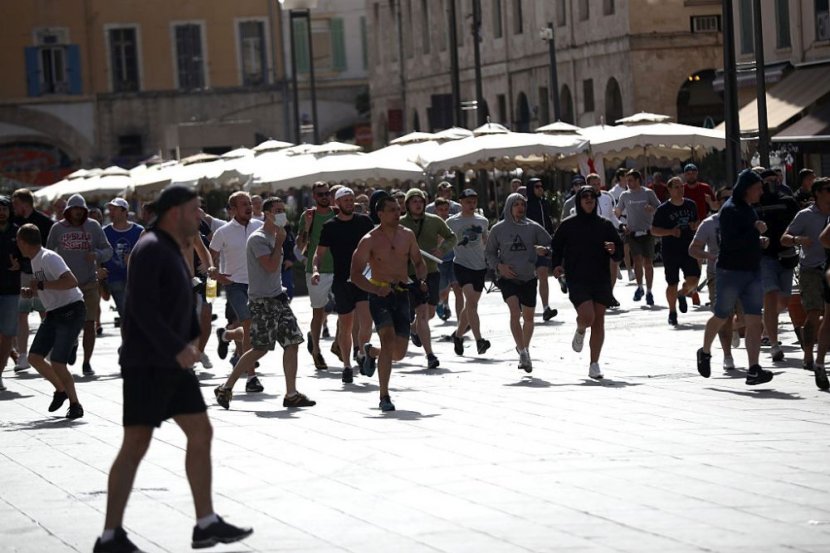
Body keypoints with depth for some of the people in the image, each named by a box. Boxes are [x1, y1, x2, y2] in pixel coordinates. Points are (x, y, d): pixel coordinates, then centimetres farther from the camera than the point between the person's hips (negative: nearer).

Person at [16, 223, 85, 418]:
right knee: (34, 357, 4)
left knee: (57, 363, -13)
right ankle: (60, 390, 23)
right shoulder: (35, 260, 12)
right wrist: (31, 291, 8)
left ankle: (75, 404, 3)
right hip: (54, 314, 9)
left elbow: (71, 282, -30)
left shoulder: (49, 258, -17)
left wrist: (40, 285, -25)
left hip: (71, 312, -9)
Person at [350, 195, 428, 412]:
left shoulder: (407, 235, 6)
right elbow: (356, 274, -10)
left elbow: (418, 262, 18)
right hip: (380, 294, -5)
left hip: (402, 294, 5)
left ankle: (371, 352, 41)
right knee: (389, 338, -25)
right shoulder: (369, 241, -8)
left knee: (399, 352, 4)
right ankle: (384, 397, -17)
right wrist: (376, 289, -27)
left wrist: (421, 280, -4)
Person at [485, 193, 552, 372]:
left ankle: (525, 349, 32)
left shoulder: (533, 227, 1)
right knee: (515, 312, -21)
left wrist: (545, 250, -19)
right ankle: (522, 351, -19)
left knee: (528, 317, 11)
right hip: (508, 278, -2)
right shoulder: (498, 229, 0)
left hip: (528, 278, 2)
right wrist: (499, 266, -9)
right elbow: (489, 253, 9)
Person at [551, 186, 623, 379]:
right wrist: (557, 265, -3)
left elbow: (620, 251, 10)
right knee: (587, 316, -19)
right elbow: (556, 247, 13)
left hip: (601, 279, 2)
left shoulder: (605, 225, 7)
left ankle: (594, 364, 8)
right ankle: (580, 331, 19)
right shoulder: (568, 225, 3)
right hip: (577, 280, -2)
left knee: (599, 320, 0)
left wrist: (614, 250, -12)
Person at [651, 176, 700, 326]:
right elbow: (654, 230, -5)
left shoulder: (691, 205, 7)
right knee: (672, 284, 2)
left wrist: (695, 226, -3)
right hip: (670, 251, -3)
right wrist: (671, 232, -18)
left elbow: (697, 222, 21)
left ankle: (682, 294, 23)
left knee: (693, 279, -11)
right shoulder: (663, 209, -6)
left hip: (688, 249, 3)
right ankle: (672, 312, 22)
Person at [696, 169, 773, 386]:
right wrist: (756, 231, -19)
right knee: (721, 317, 8)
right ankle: (705, 353, 33)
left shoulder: (748, 209, 14)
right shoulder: (730, 210, -13)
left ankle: (753, 370, -8)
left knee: (754, 321, -3)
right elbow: (731, 242, -22)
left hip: (752, 271, 7)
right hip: (731, 271, -7)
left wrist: (759, 241, 8)